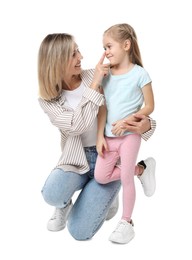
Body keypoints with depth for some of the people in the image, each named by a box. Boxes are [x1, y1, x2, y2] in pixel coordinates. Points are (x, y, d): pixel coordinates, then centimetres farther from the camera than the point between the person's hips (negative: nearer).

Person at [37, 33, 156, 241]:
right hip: (76, 160, 1)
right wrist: (94, 85, -28)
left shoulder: (94, 76, -7)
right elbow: (76, 125, -24)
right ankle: (65, 203, 6)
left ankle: (108, 195, 19)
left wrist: (147, 124, -26)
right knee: (51, 195, -33)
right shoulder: (47, 99, -7)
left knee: (79, 232, -13)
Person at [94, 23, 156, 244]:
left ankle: (126, 222, 16)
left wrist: (125, 121, -18)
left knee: (126, 179, -2)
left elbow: (149, 107, -7)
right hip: (109, 137, 5)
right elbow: (102, 108, 3)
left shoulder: (139, 74, -9)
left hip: (129, 135, -5)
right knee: (101, 177, 2)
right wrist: (100, 136, -2)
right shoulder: (106, 75, 4)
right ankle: (140, 170, 22)